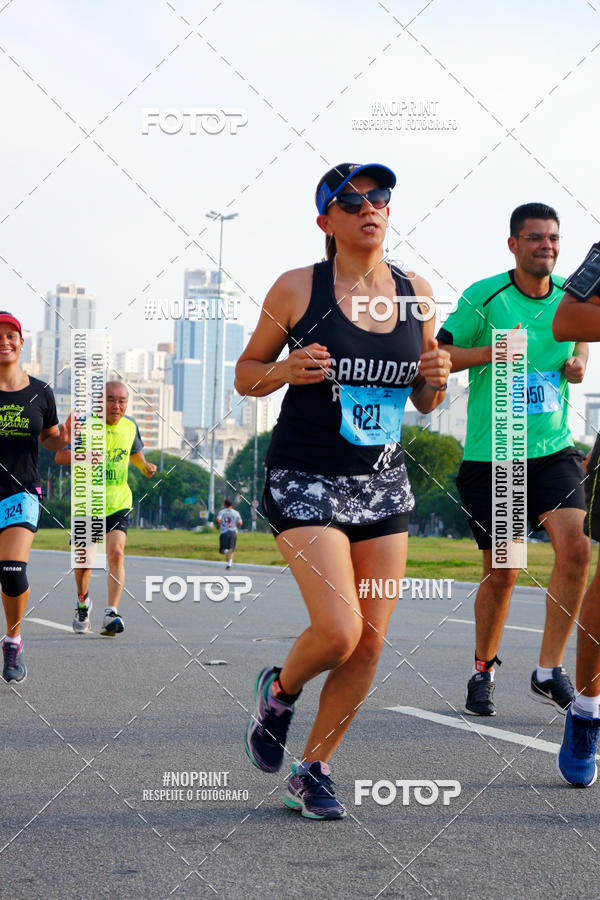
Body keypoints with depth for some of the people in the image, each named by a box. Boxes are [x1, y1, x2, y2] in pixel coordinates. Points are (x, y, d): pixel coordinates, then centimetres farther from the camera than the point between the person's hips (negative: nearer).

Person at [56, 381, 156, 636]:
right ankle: (83, 602, 38)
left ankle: (111, 613, -23)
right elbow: (59, 456, -9)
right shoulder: (85, 425, -9)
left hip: (118, 503, 1)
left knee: (116, 553, -19)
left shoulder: (130, 427, 3)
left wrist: (145, 467, 2)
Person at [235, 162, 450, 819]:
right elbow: (246, 375, 3)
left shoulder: (416, 293, 6)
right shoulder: (297, 289, -6)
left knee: (369, 644, 2)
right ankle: (279, 690, 17)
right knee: (338, 630, -17)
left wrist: (436, 380, -8)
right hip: (306, 479, -5)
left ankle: (312, 771, 20)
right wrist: (289, 368, -18)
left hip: (383, 482, 5)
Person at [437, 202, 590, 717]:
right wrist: (489, 352, -22)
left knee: (575, 547, -18)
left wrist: (579, 361, 2)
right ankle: (483, 671, 27)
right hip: (490, 456, -3)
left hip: (553, 449, 3)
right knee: (501, 573, 2)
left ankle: (549, 672, -5)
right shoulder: (484, 297, -8)